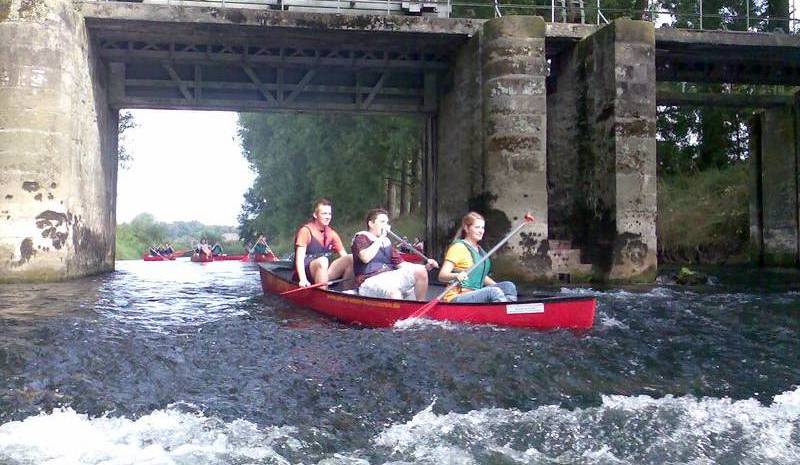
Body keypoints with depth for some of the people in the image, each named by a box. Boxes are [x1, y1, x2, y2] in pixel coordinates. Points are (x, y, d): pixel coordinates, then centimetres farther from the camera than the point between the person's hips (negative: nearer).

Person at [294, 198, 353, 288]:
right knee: (323, 260, -36)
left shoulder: (332, 234, 11)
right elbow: (299, 258, -18)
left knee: (351, 258, -14)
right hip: (307, 274, -6)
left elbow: (344, 256, 7)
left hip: (325, 272, 6)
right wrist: (303, 280, -32)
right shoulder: (306, 231, -7)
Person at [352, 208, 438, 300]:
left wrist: (425, 267, 5)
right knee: (393, 291, -38)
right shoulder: (361, 238, 5)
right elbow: (365, 258, -17)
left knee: (420, 271, -10)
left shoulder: (386, 242, 23)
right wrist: (380, 238, -6)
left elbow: (400, 264, 19)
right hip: (371, 281, -7)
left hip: (390, 277, 7)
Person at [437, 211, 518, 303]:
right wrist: (456, 276, -38)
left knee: (509, 286, -8)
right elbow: (442, 276, -17)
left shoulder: (479, 250, 18)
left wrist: (497, 286, 12)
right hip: (457, 298, -8)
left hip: (476, 296, 8)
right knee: (494, 292, -29)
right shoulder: (458, 247, -9)